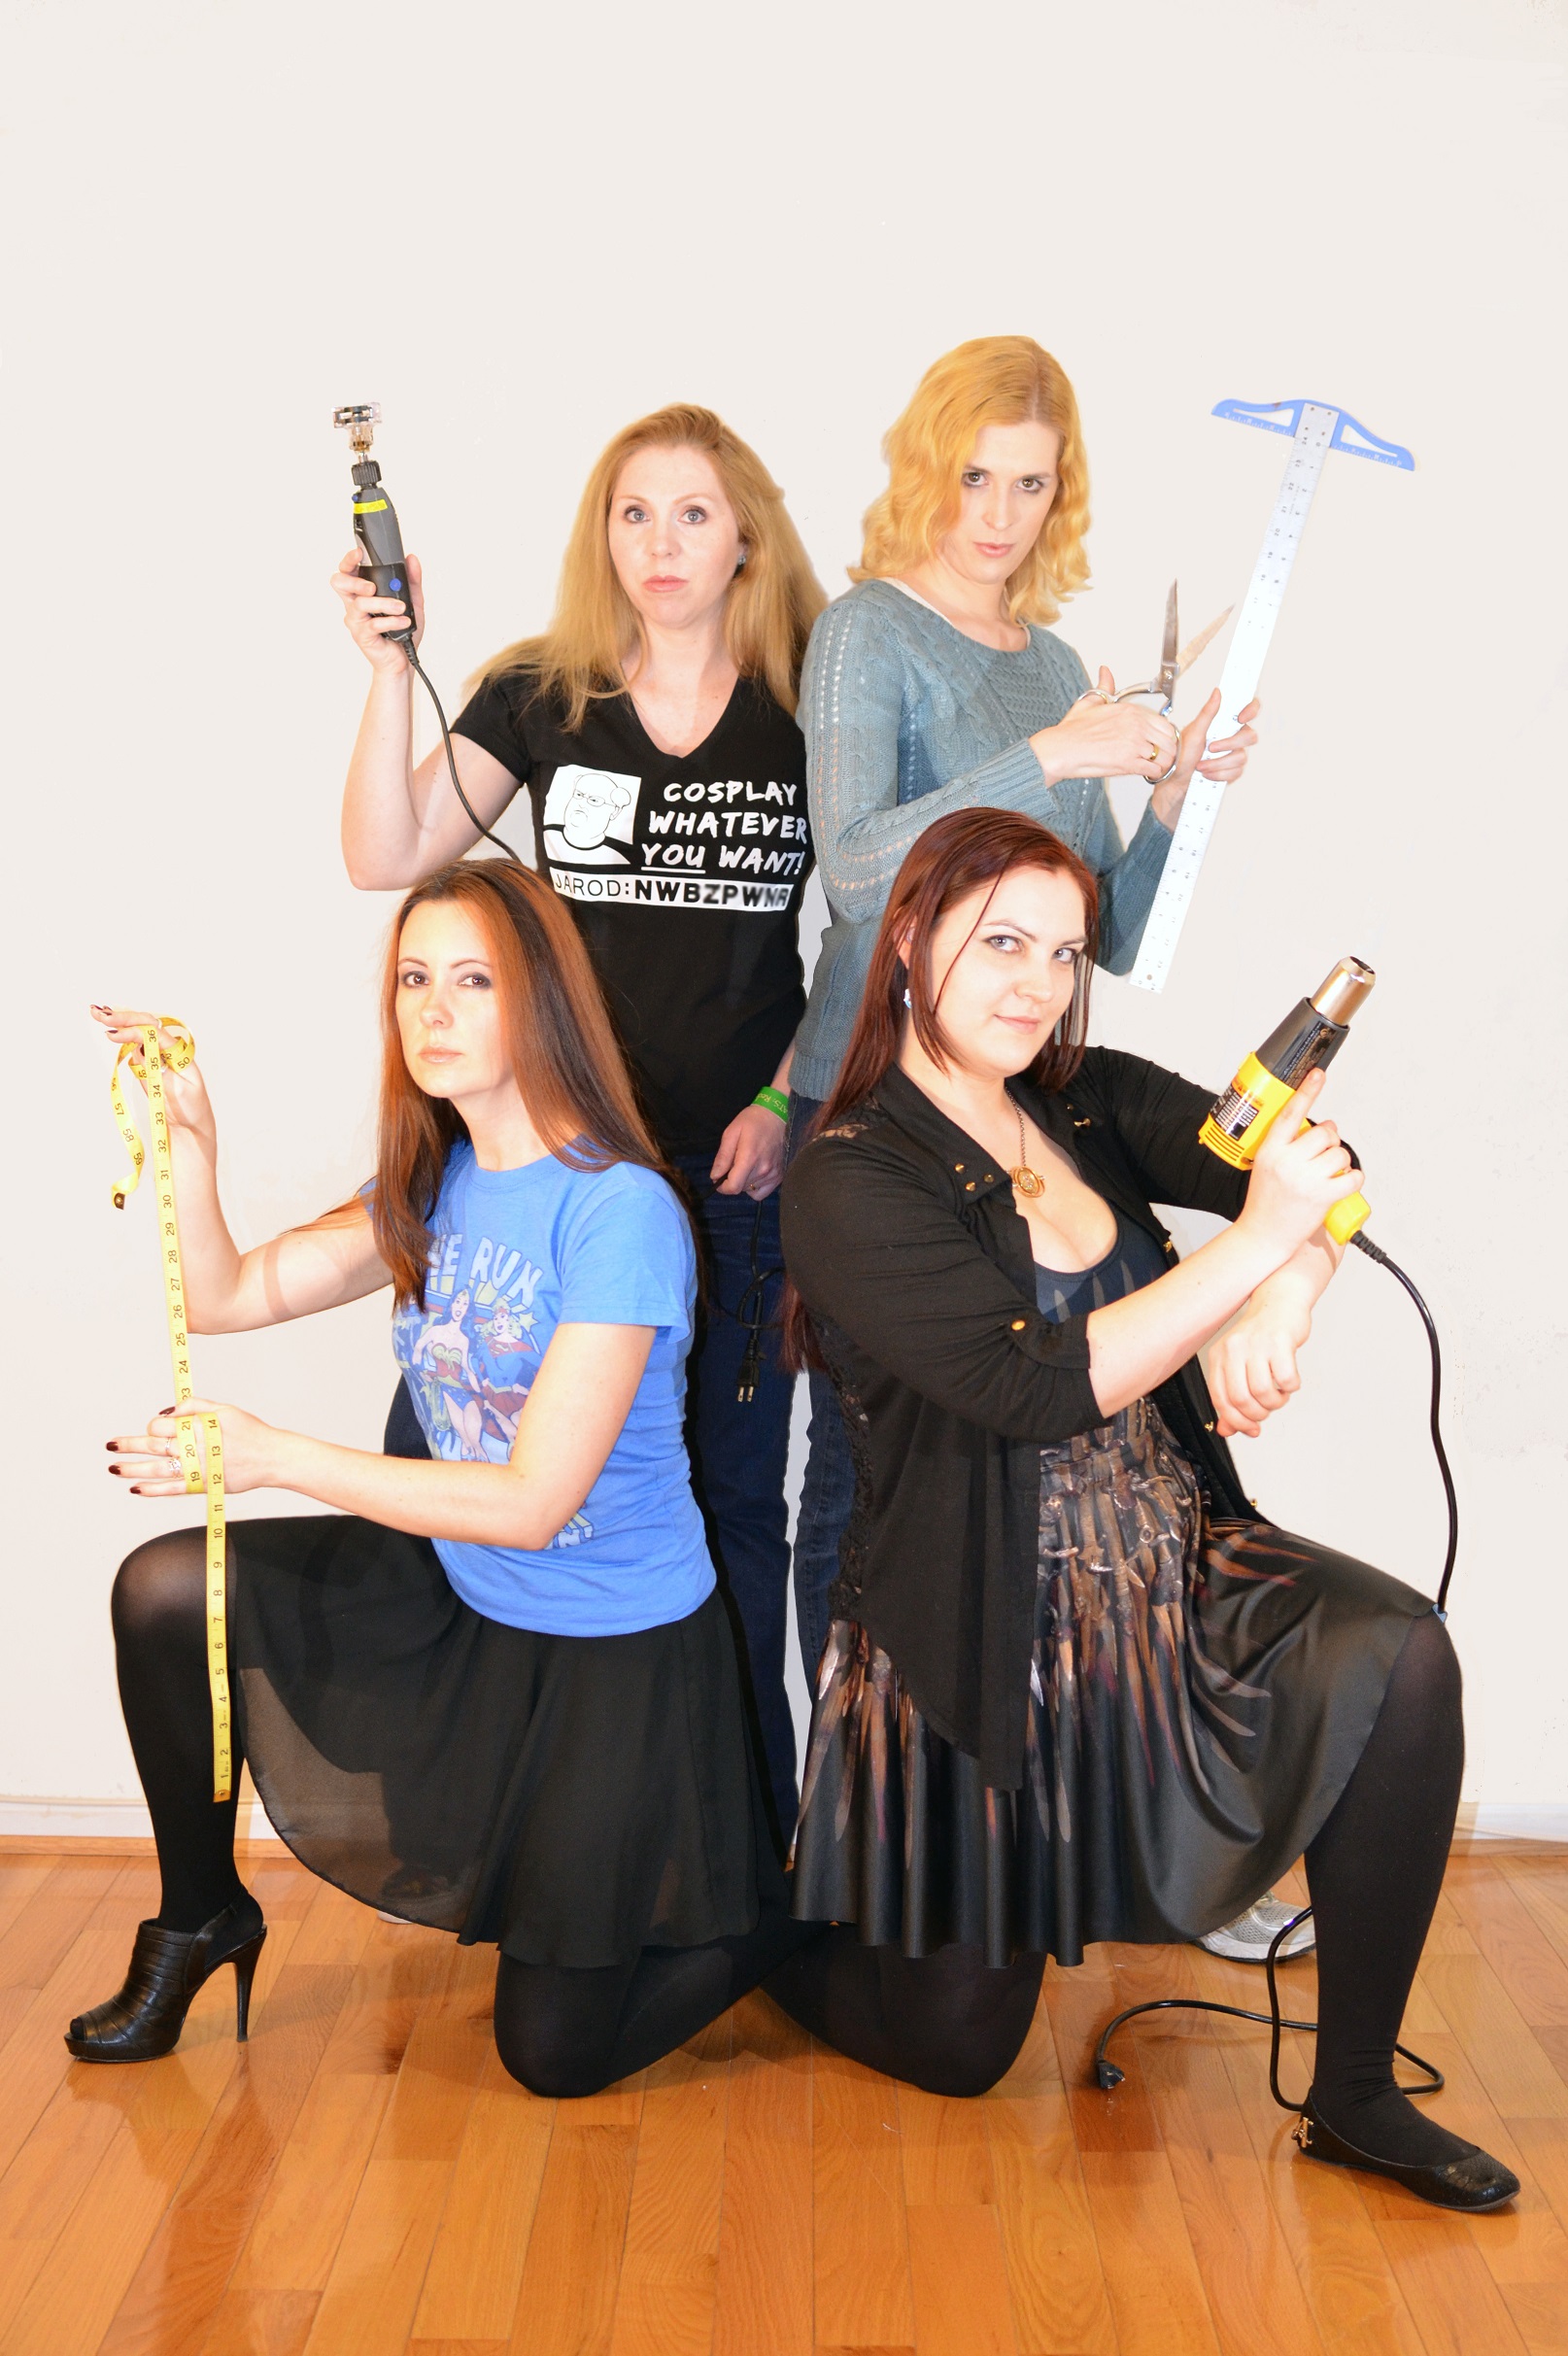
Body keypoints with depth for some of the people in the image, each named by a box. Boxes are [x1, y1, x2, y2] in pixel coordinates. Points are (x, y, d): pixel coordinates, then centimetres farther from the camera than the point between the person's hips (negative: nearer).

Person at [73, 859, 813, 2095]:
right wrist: (190, 1136, -14)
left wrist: (267, 1454, -26)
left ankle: (782, 1912, 29)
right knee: (166, 1589, -5)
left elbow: (533, 1502, -26)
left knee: (556, 2053, 3)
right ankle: (201, 1917, 18)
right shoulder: (433, 1185, -1)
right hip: (458, 1599, 7)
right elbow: (228, 1297, 3)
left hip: (613, 1651, -6)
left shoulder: (621, 1210, -25)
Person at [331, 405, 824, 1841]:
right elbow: (387, 859, -2)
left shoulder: (810, 711, 2)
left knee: (730, 1492, 8)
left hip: (739, 1160, -1)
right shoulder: (539, 696, 6)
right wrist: (393, 668, -11)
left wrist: (787, 1099, -5)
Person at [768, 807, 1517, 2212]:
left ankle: (1355, 2097, -7)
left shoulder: (1096, 1103, 4)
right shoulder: (848, 1184, -13)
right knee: (953, 2045, 6)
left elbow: (1313, 1167, -9)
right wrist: (1255, 1242, -26)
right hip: (980, 1643, -4)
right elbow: (1039, 1385, -24)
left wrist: (1282, 1308, -30)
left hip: (1171, 1571, 5)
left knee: (1401, 1654, -25)